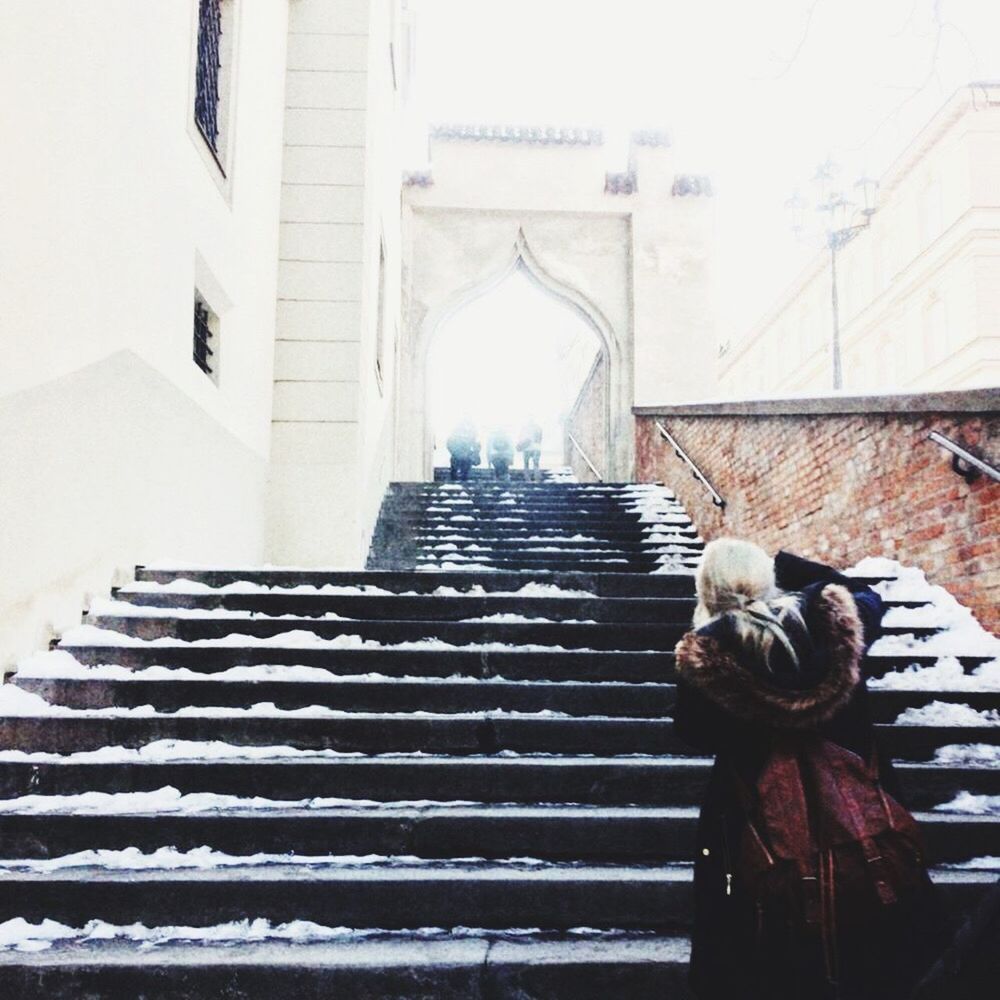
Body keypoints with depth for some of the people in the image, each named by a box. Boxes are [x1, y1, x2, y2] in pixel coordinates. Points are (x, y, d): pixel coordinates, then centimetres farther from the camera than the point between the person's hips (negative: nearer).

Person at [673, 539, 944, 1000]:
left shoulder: (706, 654, -15)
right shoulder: (826, 620, -9)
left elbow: (691, 731, 1)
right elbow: (868, 598, 16)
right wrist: (788, 563, 15)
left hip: (765, 831, -2)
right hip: (859, 811, 3)